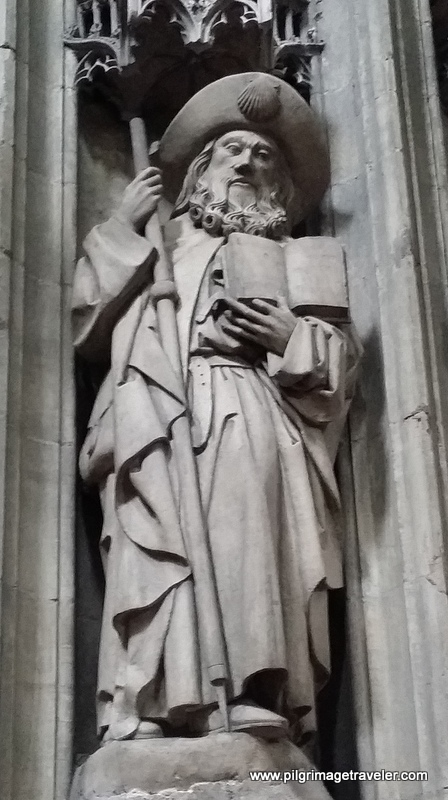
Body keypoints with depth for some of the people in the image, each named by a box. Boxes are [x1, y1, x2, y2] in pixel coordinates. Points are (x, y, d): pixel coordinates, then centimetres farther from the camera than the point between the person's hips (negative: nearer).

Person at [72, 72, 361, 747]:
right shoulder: (153, 244, 31)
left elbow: (340, 355, 20)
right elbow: (85, 324, 17)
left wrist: (293, 338, -1)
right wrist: (122, 230, 15)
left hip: (250, 408, 0)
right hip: (156, 411, 0)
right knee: (158, 548, -25)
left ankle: (253, 702, -37)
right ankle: (147, 713, -34)